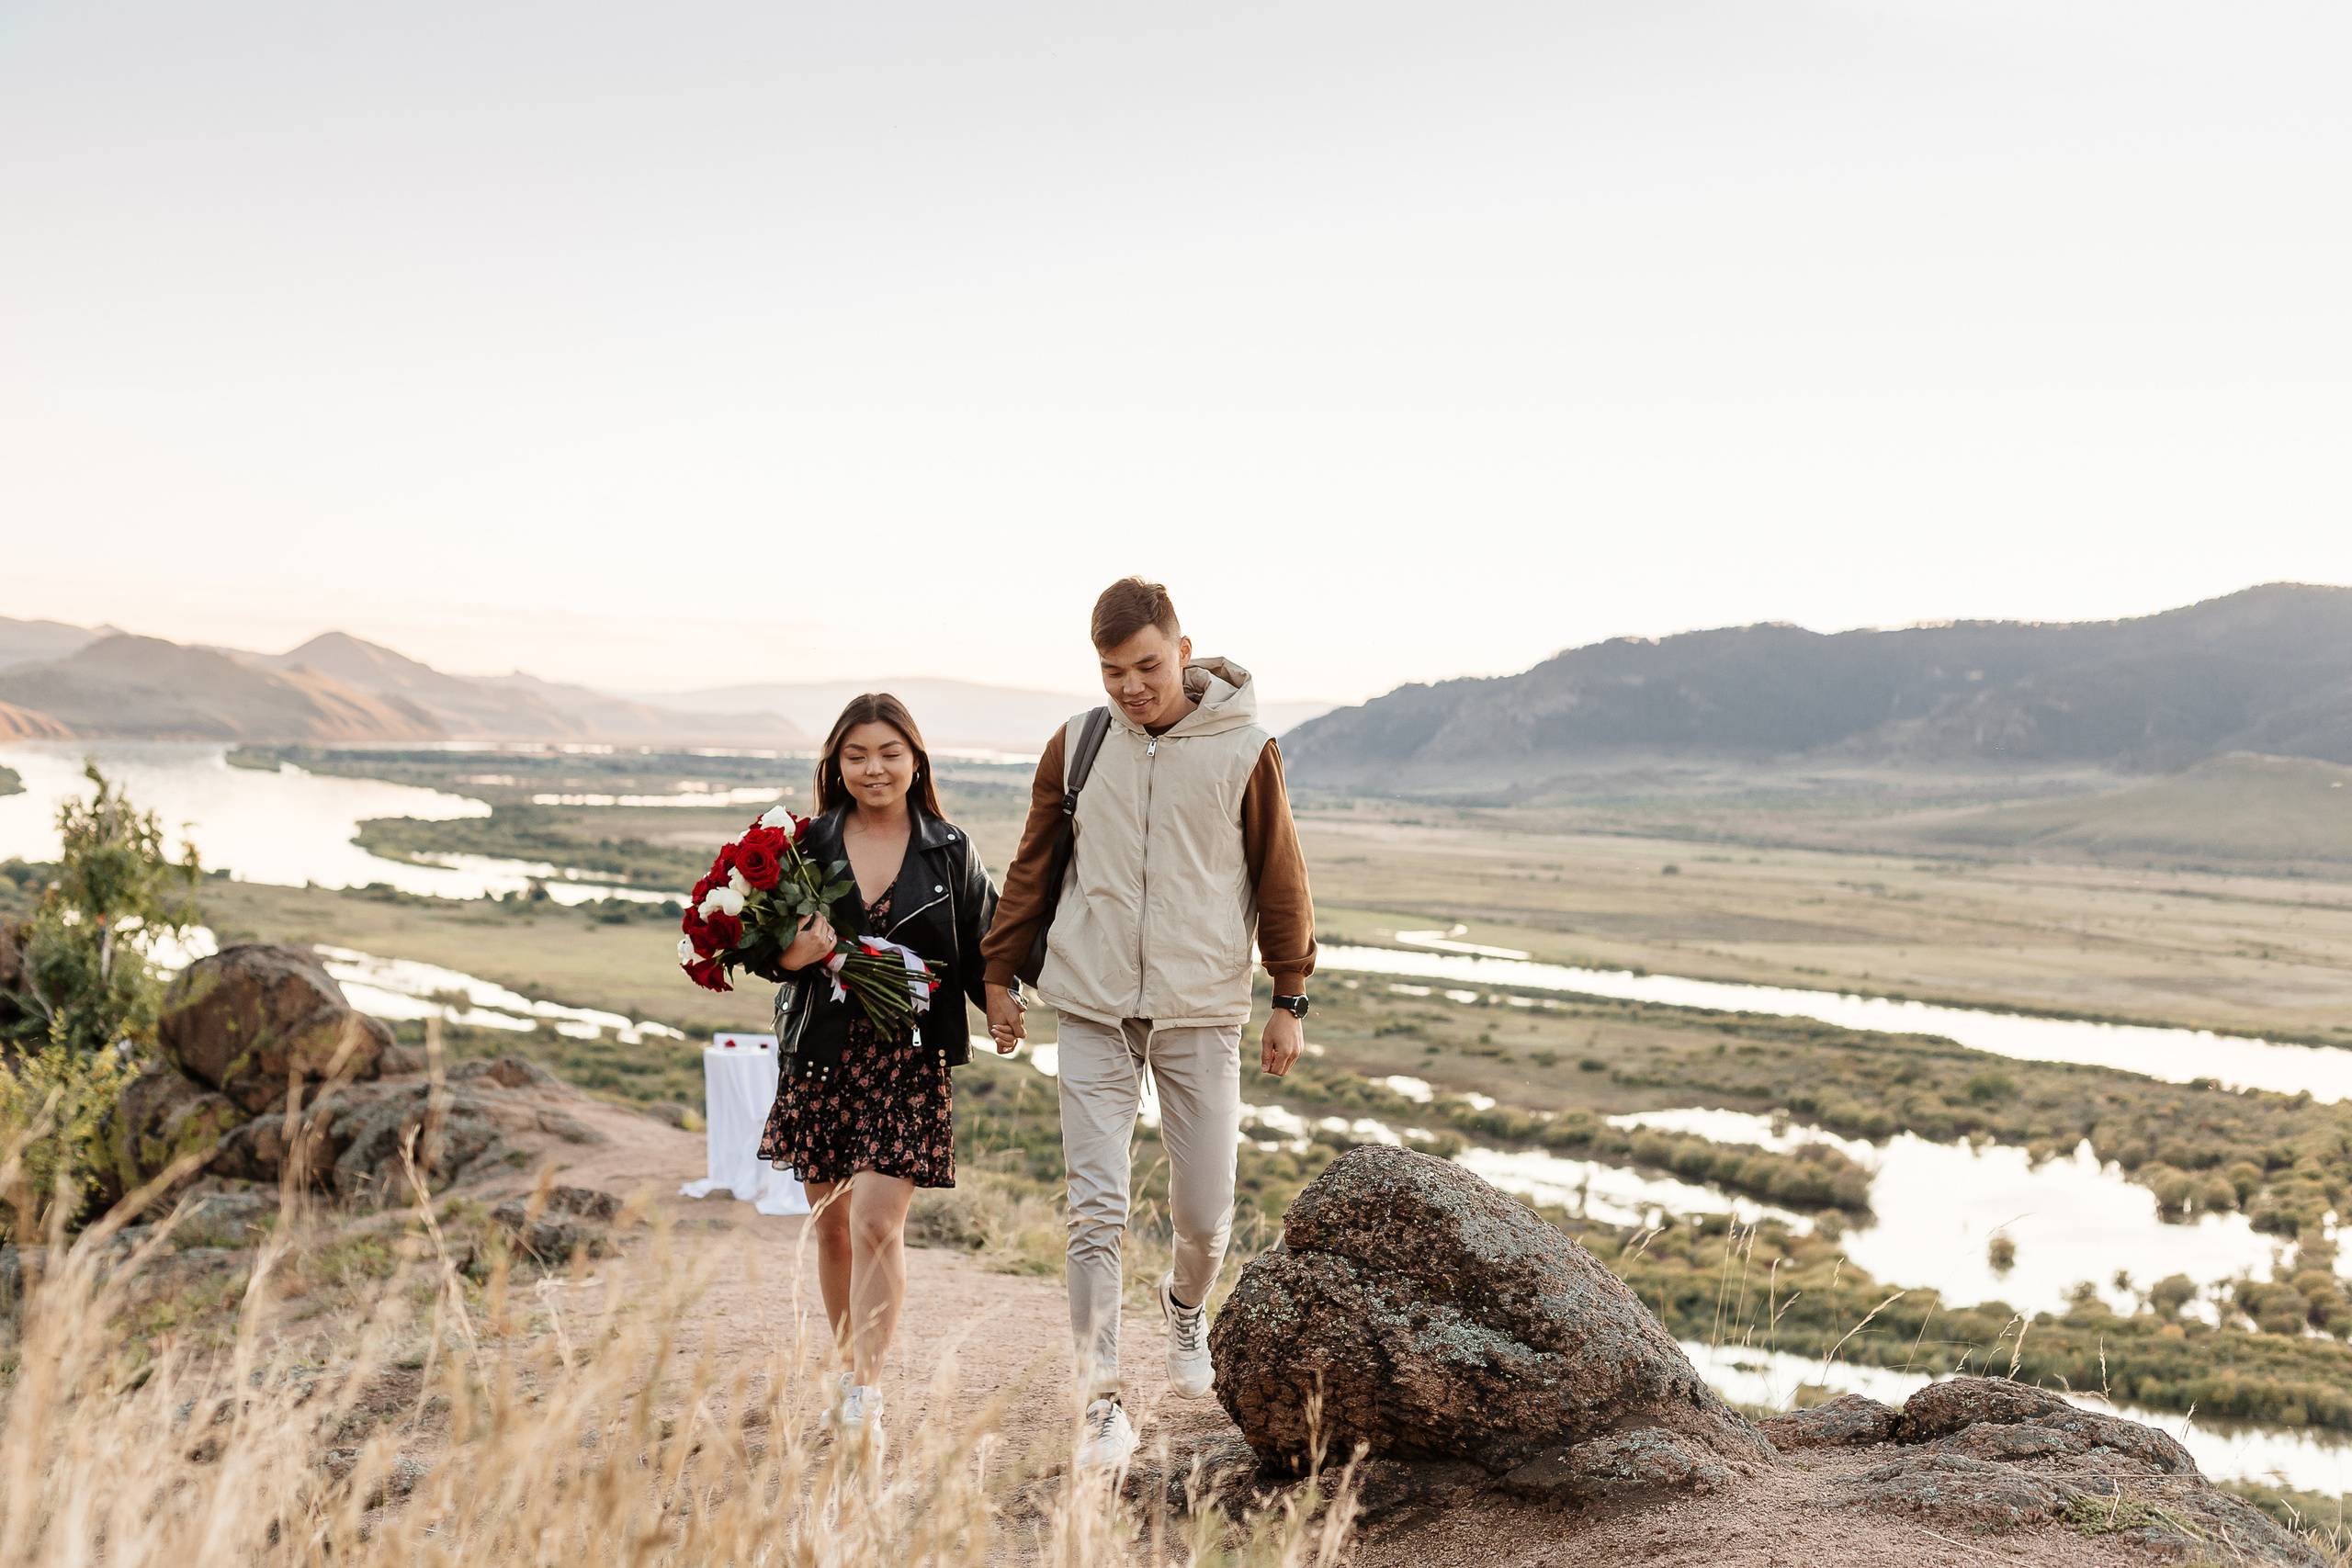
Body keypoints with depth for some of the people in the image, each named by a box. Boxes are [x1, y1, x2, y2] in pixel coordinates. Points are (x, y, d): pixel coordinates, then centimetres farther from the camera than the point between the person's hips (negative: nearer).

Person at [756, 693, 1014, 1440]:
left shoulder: (950, 852, 3)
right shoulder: (808, 846, 4)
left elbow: (981, 951, 6)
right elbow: (766, 945, 8)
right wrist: (792, 956, -14)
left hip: (911, 1063, -2)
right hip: (823, 1058, 2)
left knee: (876, 1221, -13)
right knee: (832, 1224, 11)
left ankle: (867, 1391, -7)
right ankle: (851, 1372, 27)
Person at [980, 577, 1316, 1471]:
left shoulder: (1245, 752, -3)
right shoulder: (1077, 745, 3)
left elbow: (1281, 880, 3)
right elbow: (1034, 867, 12)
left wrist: (1289, 1000, 3)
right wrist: (1001, 973, 12)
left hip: (1203, 1012, -1)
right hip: (1094, 1011, 1)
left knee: (1204, 1211, 4)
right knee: (1095, 1213, -4)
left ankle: (1186, 1307, 39)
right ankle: (1102, 1405, 4)